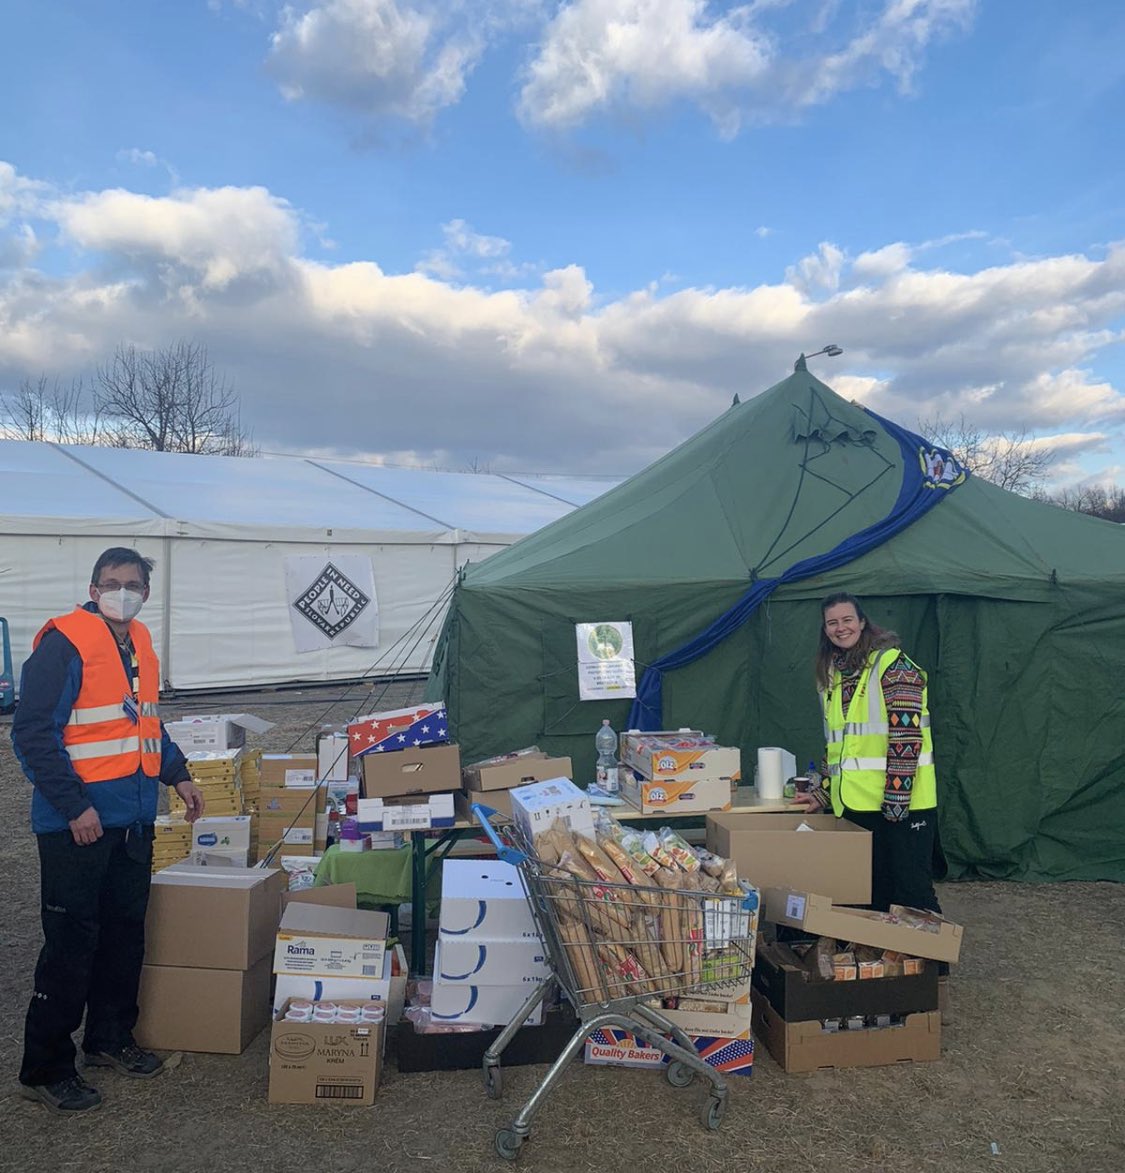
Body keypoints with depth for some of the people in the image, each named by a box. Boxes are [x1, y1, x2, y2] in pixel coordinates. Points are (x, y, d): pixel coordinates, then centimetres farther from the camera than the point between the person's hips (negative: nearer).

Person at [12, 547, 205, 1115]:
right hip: (79, 823, -8)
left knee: (125, 932, 17)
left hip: (134, 818, 8)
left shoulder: (139, 644, 11)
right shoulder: (63, 644, -14)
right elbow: (33, 733, -17)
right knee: (71, 943, 1)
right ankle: (45, 1069, 17)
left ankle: (110, 1038, 34)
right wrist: (75, 805, -20)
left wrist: (177, 774, 16)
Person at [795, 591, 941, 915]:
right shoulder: (830, 674, 15)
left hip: (900, 802, -6)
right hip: (853, 802, 6)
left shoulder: (892, 664, -7)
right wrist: (824, 793, 16)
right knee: (872, 892, 10)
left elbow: (906, 734, -14)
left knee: (911, 888, -2)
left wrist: (896, 797, -18)